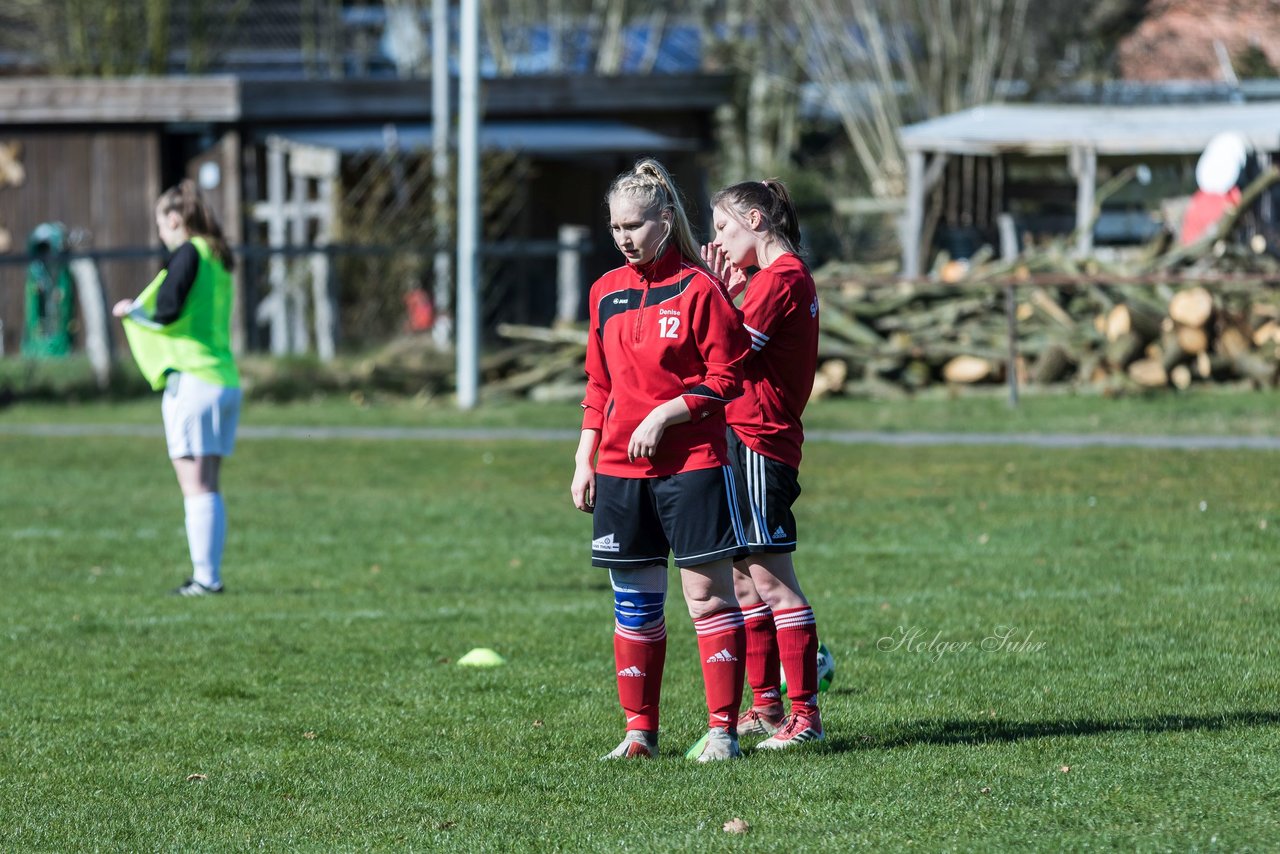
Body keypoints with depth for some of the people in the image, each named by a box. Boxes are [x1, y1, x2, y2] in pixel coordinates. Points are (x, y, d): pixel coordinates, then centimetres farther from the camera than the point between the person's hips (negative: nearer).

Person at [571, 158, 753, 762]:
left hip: (692, 463, -5)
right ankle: (640, 730, 13)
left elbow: (725, 378, -7)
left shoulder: (698, 288, -6)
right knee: (634, 603, 7)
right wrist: (584, 462, 12)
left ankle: (722, 729, -1)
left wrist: (664, 415, -16)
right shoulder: (607, 292, 12)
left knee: (708, 595, -4)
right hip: (620, 468, 5)